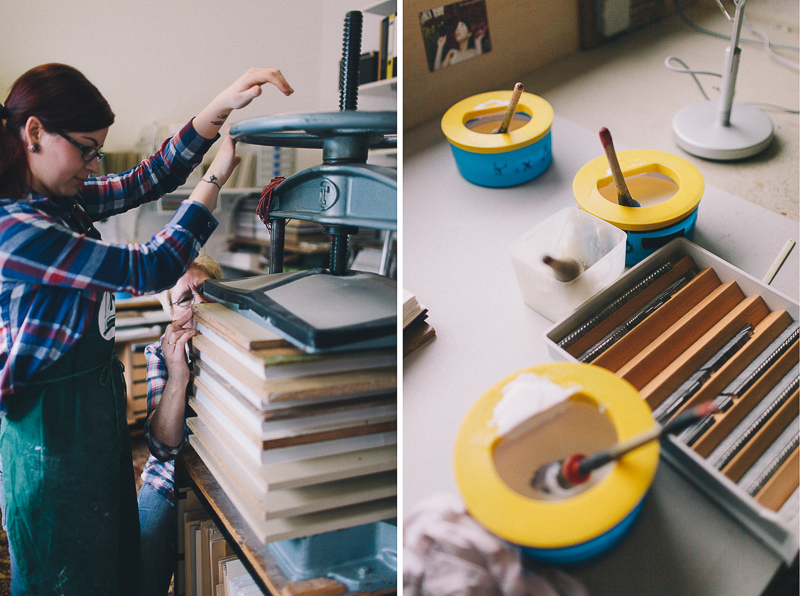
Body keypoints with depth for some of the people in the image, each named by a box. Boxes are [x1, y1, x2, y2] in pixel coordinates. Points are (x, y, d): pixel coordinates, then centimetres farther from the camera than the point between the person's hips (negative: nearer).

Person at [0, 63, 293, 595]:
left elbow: (146, 181, 1)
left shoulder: (59, 198, 2)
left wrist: (222, 106, -8)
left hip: (99, 399, 9)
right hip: (55, 422, -9)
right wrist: (218, 176, -18)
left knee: (117, 553, 22)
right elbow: (150, 269, -25)